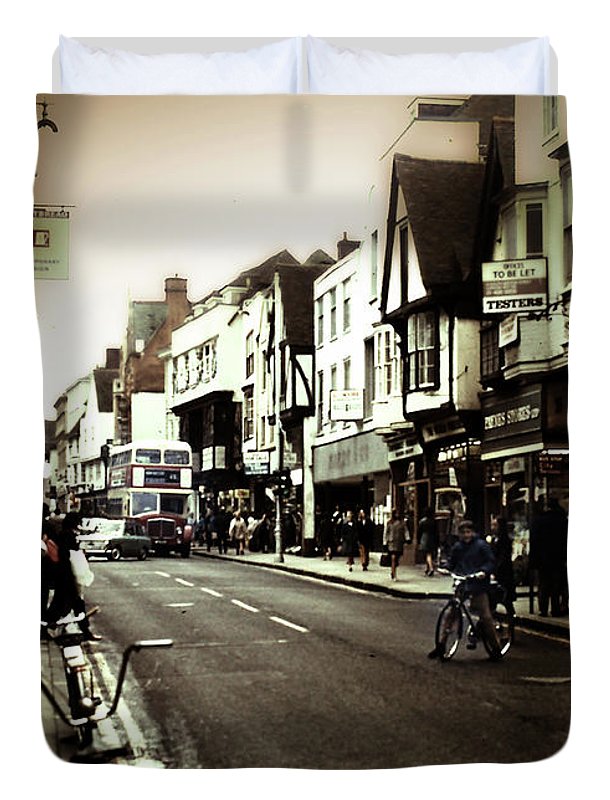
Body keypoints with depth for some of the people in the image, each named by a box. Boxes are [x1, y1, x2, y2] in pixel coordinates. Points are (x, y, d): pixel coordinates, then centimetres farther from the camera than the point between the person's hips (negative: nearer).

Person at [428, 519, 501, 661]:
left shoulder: (481, 545, -2)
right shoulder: (457, 547, 11)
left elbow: (491, 562, -5)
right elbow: (452, 563, 18)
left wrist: (484, 571, -23)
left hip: (478, 586, -4)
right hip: (461, 585, 4)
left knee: (485, 616, -5)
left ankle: (495, 647, 6)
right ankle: (441, 645, 9)